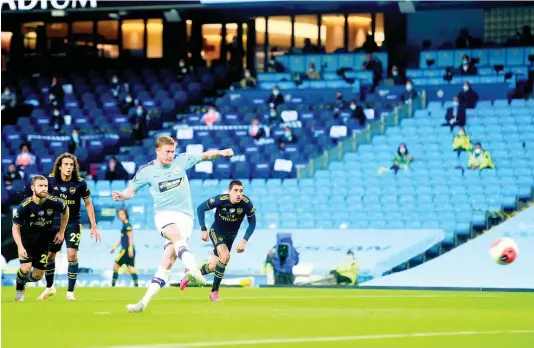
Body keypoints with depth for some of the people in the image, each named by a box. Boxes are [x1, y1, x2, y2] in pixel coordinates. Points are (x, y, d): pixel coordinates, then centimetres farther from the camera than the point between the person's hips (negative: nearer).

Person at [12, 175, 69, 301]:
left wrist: (61, 232, 7)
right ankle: (19, 291, 9)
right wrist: (20, 247, -25)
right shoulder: (24, 206, -25)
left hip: (43, 241, 3)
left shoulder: (54, 202, -20)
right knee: (26, 268, -22)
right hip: (26, 239, -3)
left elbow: (66, 211, 4)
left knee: (38, 275, 3)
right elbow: (16, 227, -13)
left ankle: (22, 281, 39)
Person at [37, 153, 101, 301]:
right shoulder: (51, 180, -8)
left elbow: (88, 204, 0)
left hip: (73, 223, -2)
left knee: (72, 255, -13)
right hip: (54, 223, 2)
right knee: (49, 256, 8)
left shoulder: (80, 183, -12)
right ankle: (49, 288, 30)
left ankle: (70, 292, -2)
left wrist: (93, 226, 0)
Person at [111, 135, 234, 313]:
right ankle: (194, 270, -60)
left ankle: (145, 301, -11)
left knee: (168, 260, -9)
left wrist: (220, 152, -4)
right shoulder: (146, 171, 1)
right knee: (178, 238, -36)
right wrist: (122, 196, -9)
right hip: (164, 213, -2)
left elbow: (205, 155, 15)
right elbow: (132, 190, 12)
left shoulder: (181, 160, 4)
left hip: (185, 216, 2)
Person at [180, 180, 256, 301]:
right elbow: (200, 208, -13)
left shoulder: (246, 204, -24)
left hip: (230, 236, 3)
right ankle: (214, 291, -14)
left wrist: (244, 241, -20)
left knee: (213, 267, 7)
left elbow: (252, 223, -10)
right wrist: (203, 230, -17)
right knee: (225, 256, -28)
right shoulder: (220, 200, -27)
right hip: (216, 231, -3)